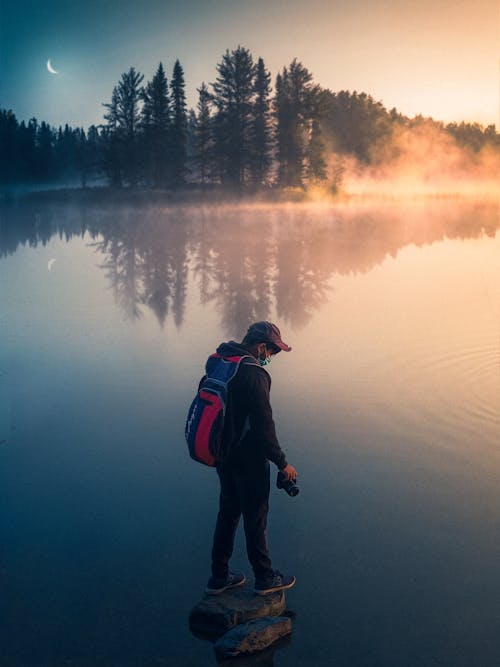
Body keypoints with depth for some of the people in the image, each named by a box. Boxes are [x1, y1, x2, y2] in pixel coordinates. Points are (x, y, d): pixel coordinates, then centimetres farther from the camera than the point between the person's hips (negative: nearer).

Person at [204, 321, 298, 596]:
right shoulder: (254, 375, -24)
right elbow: (263, 426, -23)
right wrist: (282, 462, -13)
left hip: (223, 453, 8)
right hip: (248, 458, -8)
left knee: (228, 512, 19)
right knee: (255, 517, 7)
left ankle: (219, 577, 27)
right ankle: (265, 578, 23)